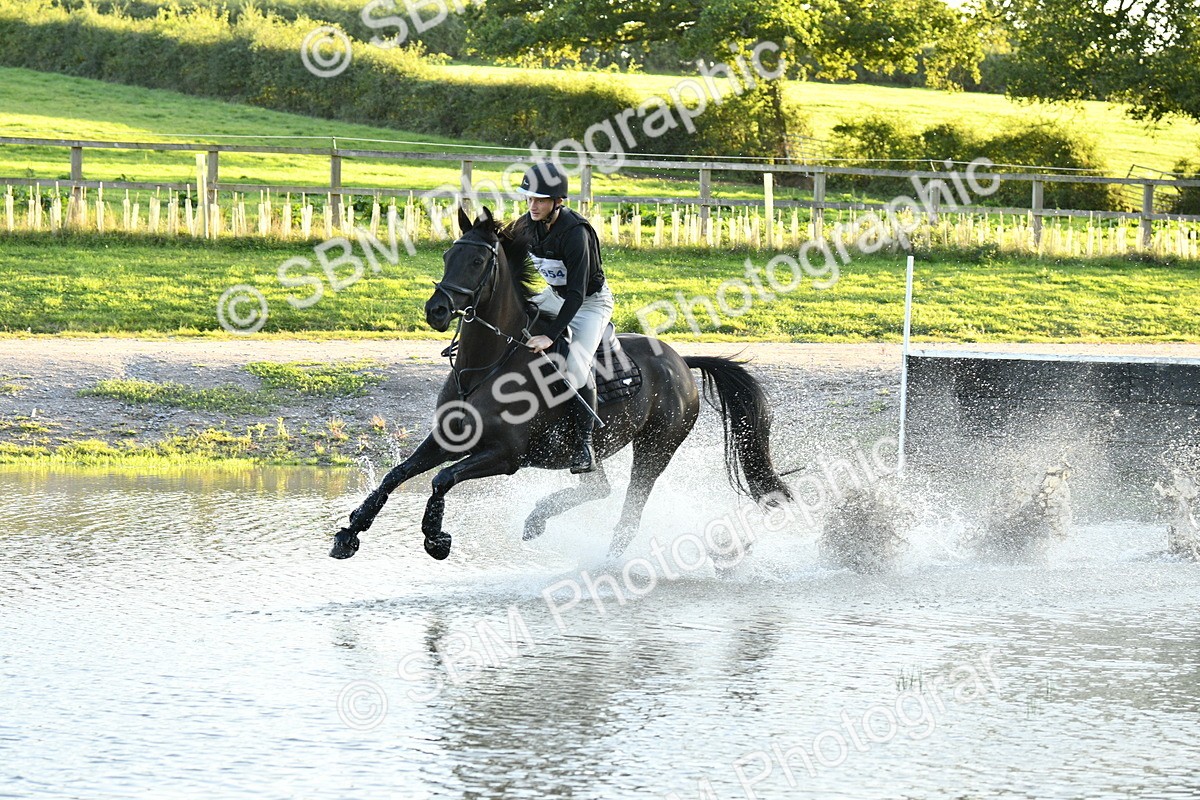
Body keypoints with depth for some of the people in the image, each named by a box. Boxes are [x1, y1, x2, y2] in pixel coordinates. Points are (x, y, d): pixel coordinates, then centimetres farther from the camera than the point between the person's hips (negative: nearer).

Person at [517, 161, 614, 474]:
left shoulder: (575, 232, -32)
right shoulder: (527, 225, -11)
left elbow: (577, 293, -35)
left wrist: (550, 336, -41)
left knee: (576, 368, -23)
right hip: (554, 296, 8)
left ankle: (584, 446, -16)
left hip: (591, 302, -8)